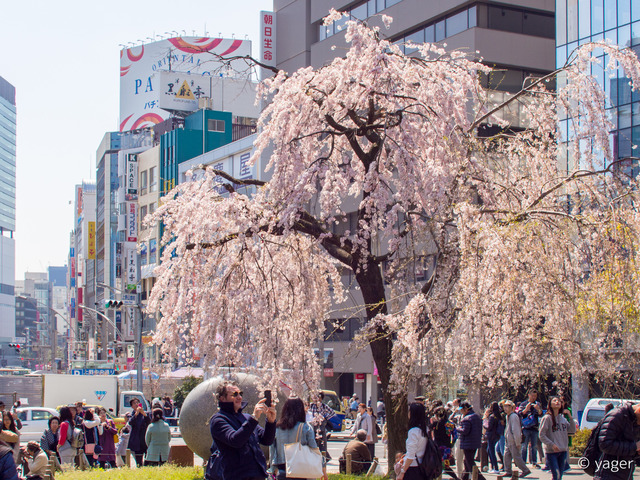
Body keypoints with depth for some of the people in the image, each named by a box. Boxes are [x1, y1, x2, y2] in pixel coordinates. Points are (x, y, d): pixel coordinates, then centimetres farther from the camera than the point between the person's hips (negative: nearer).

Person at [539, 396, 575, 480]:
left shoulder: (563, 418, 10)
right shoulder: (547, 418, -7)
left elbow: (572, 431, 8)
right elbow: (541, 435, -9)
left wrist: (570, 417, -1)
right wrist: (552, 445, -19)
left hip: (563, 451, 6)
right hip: (551, 452, -6)